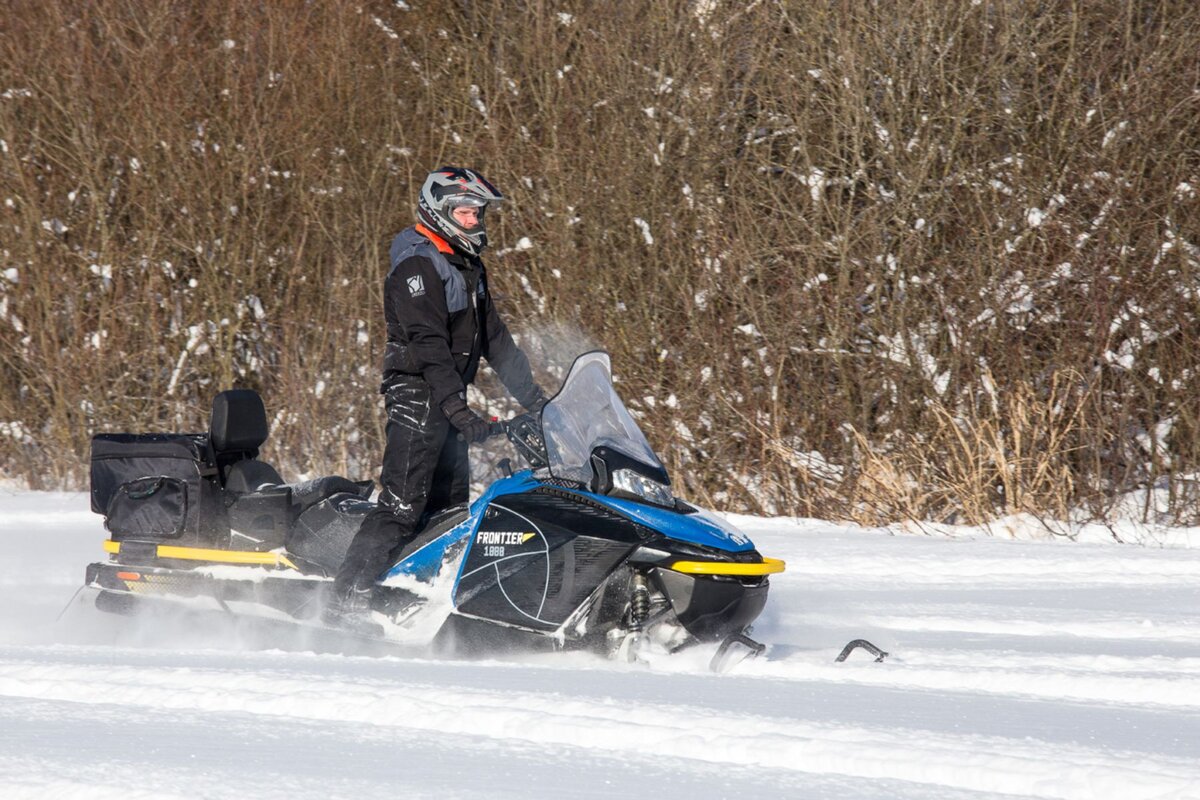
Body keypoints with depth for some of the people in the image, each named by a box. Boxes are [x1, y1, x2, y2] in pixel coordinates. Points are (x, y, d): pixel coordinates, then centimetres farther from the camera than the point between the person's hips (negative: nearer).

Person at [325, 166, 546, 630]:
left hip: (449, 401, 10)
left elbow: (496, 342, 23)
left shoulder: (469, 269, 18)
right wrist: (458, 409, -30)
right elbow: (429, 345, -22)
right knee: (403, 506, -14)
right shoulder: (417, 266, -12)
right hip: (417, 397, -10)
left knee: (451, 506, 10)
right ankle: (348, 600, -16)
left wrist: (536, 400, 19)